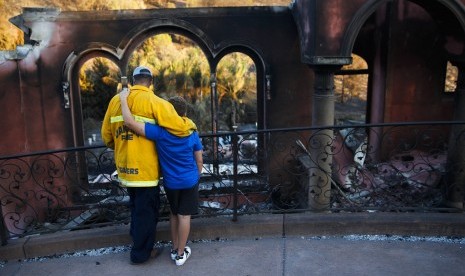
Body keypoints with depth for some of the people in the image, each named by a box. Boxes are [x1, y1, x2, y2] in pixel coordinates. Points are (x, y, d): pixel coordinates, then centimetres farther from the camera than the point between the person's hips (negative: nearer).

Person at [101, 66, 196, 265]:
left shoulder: (115, 101, 5)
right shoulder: (154, 102, -13)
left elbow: (106, 136, 10)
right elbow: (180, 128, -20)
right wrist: (191, 124, 2)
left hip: (125, 168, 6)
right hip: (145, 168, -6)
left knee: (136, 207, 26)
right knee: (146, 211, 11)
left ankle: (137, 241, 43)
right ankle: (141, 253, 25)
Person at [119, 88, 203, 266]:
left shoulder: (159, 132, -17)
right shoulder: (192, 133, -8)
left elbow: (129, 122, -26)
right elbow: (199, 160, -1)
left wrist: (123, 99, -16)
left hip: (170, 183, 0)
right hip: (190, 181, 0)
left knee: (174, 213, 20)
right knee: (184, 216, 8)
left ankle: (174, 249, 31)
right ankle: (181, 254, 18)